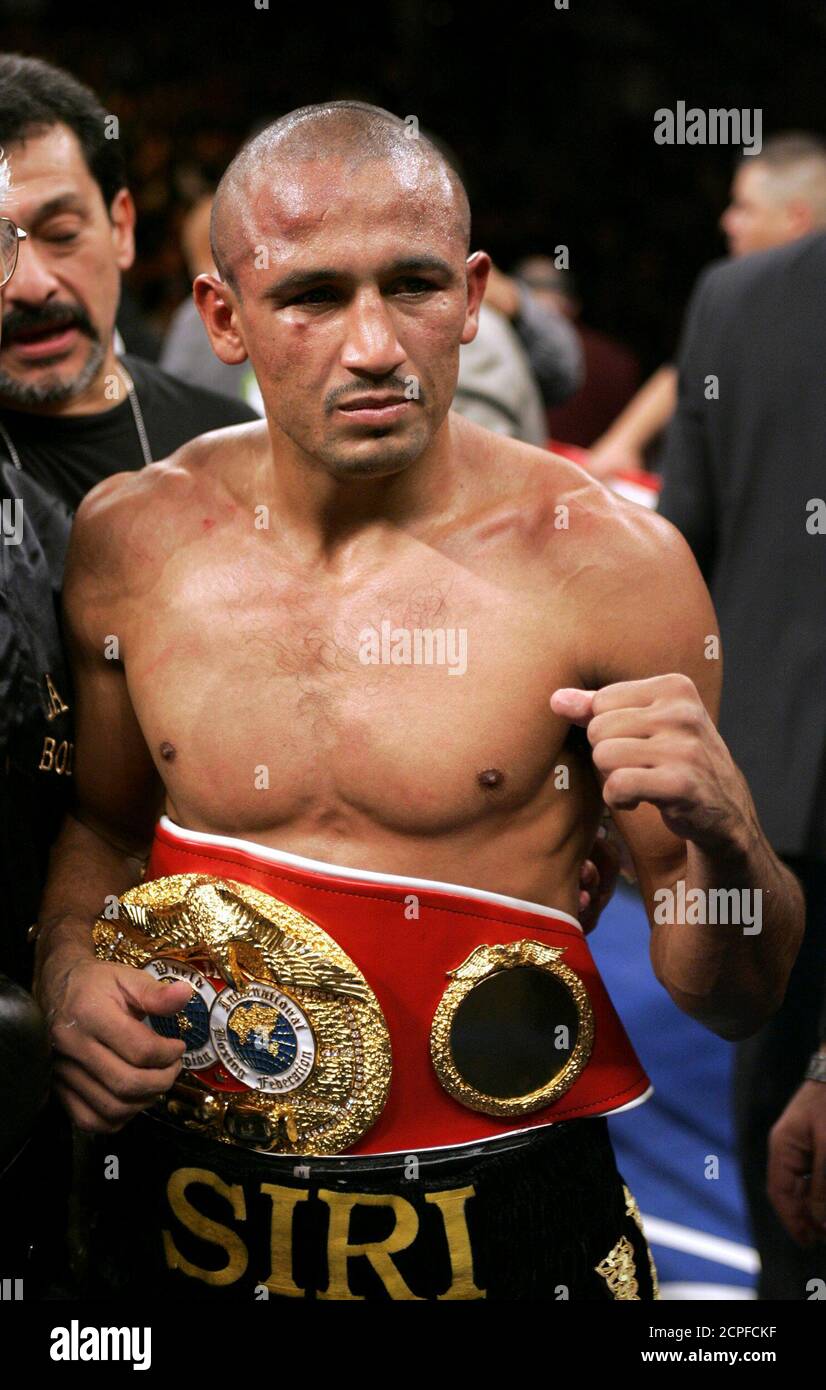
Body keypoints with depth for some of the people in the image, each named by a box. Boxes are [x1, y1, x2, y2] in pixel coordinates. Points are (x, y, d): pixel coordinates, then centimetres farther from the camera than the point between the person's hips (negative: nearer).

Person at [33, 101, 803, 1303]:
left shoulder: (610, 563, -15)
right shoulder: (129, 539, -5)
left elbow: (735, 1000, -8)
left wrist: (723, 838, -28)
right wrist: (69, 969, -5)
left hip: (500, 1230, -2)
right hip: (192, 1205, 3)